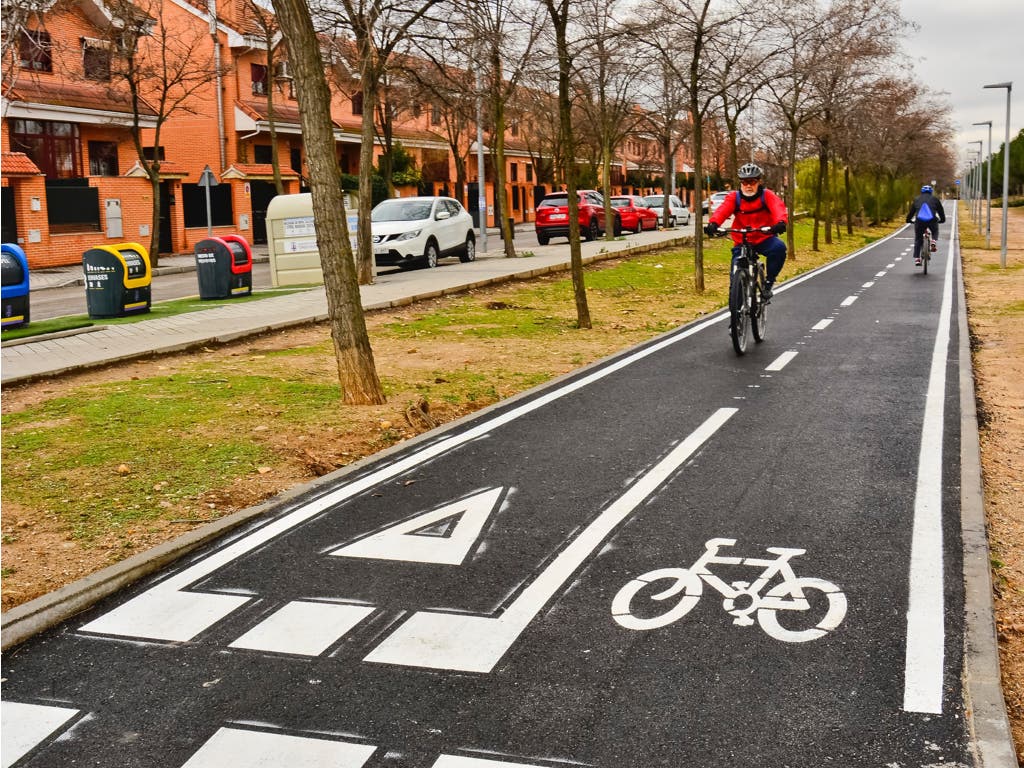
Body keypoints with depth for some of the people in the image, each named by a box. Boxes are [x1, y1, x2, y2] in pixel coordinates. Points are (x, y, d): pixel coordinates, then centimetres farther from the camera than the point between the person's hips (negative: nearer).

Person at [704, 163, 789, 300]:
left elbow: (778, 207, -24)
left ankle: (768, 283, -14)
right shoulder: (734, 198, -2)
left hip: (765, 239, -1)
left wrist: (781, 222, -47)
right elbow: (722, 210, -20)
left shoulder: (767, 195, -4)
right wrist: (713, 223, -43)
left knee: (779, 247, -32)